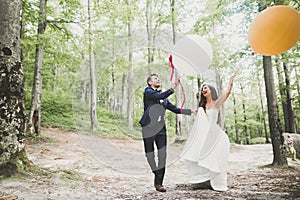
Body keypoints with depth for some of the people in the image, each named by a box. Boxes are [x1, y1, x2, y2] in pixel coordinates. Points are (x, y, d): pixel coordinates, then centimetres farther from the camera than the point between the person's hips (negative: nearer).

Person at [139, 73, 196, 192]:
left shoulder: (164, 98, 18)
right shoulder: (147, 92, 0)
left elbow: (174, 109, 16)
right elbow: (159, 96, -19)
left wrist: (190, 111, 9)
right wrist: (173, 87, -23)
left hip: (160, 128, 5)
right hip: (148, 128, -4)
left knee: (163, 155, -4)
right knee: (150, 155, 4)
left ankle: (158, 182, 4)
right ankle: (157, 175, 29)